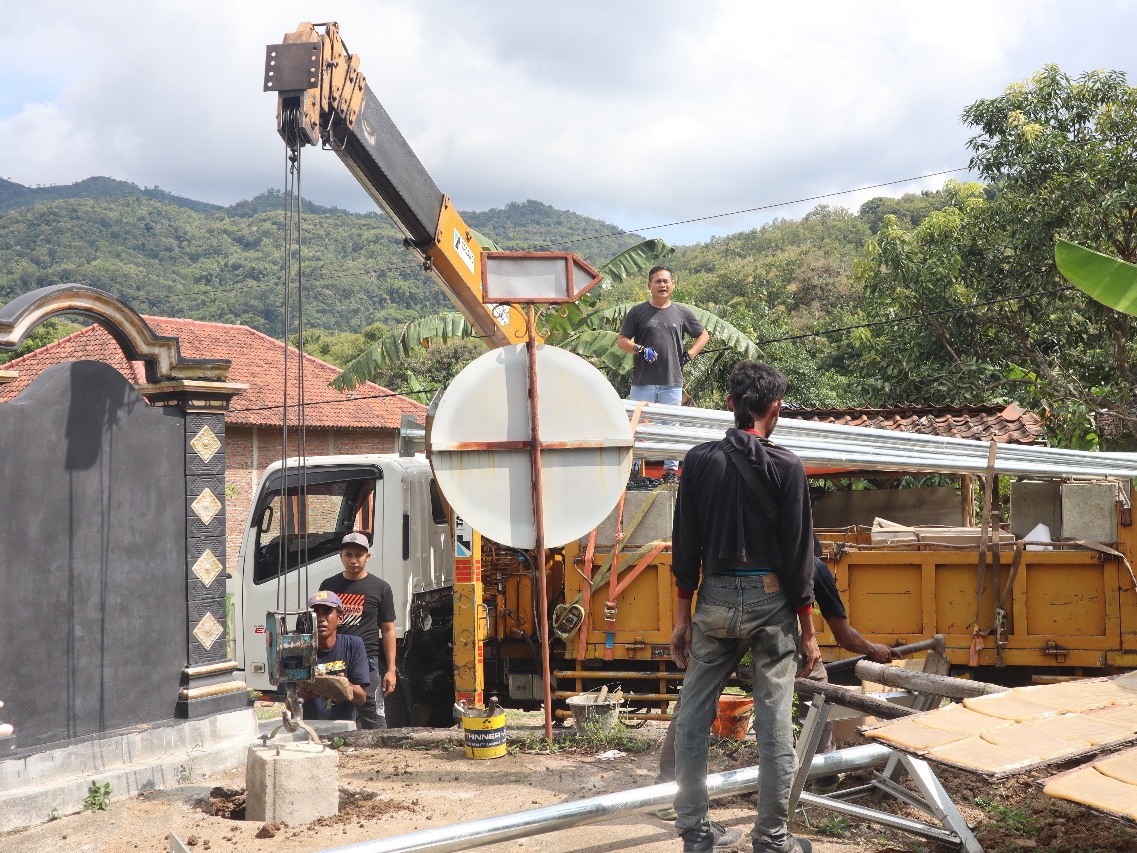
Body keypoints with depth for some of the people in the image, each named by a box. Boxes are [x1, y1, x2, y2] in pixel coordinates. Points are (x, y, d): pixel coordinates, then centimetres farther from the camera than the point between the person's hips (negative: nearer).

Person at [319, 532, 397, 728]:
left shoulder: (380, 588, 6)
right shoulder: (329, 585, 13)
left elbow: (388, 631, 5)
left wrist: (391, 670, -2)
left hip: (368, 662, -3)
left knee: (375, 724, -7)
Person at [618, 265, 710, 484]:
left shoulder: (682, 312, 9)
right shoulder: (638, 312, 5)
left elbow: (703, 336, 20)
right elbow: (621, 341, 5)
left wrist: (688, 355, 5)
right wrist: (640, 350, -14)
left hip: (673, 381, 1)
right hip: (643, 381, -1)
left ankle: (671, 470, 11)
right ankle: (634, 468, 4)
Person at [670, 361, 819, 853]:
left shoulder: (699, 461, 0)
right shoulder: (786, 467, -7)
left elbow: (684, 548, 2)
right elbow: (799, 555, -6)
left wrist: (681, 619, 10)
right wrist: (808, 632, 1)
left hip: (715, 599, 3)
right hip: (770, 600, -2)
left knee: (693, 720, 12)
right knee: (774, 727, 5)